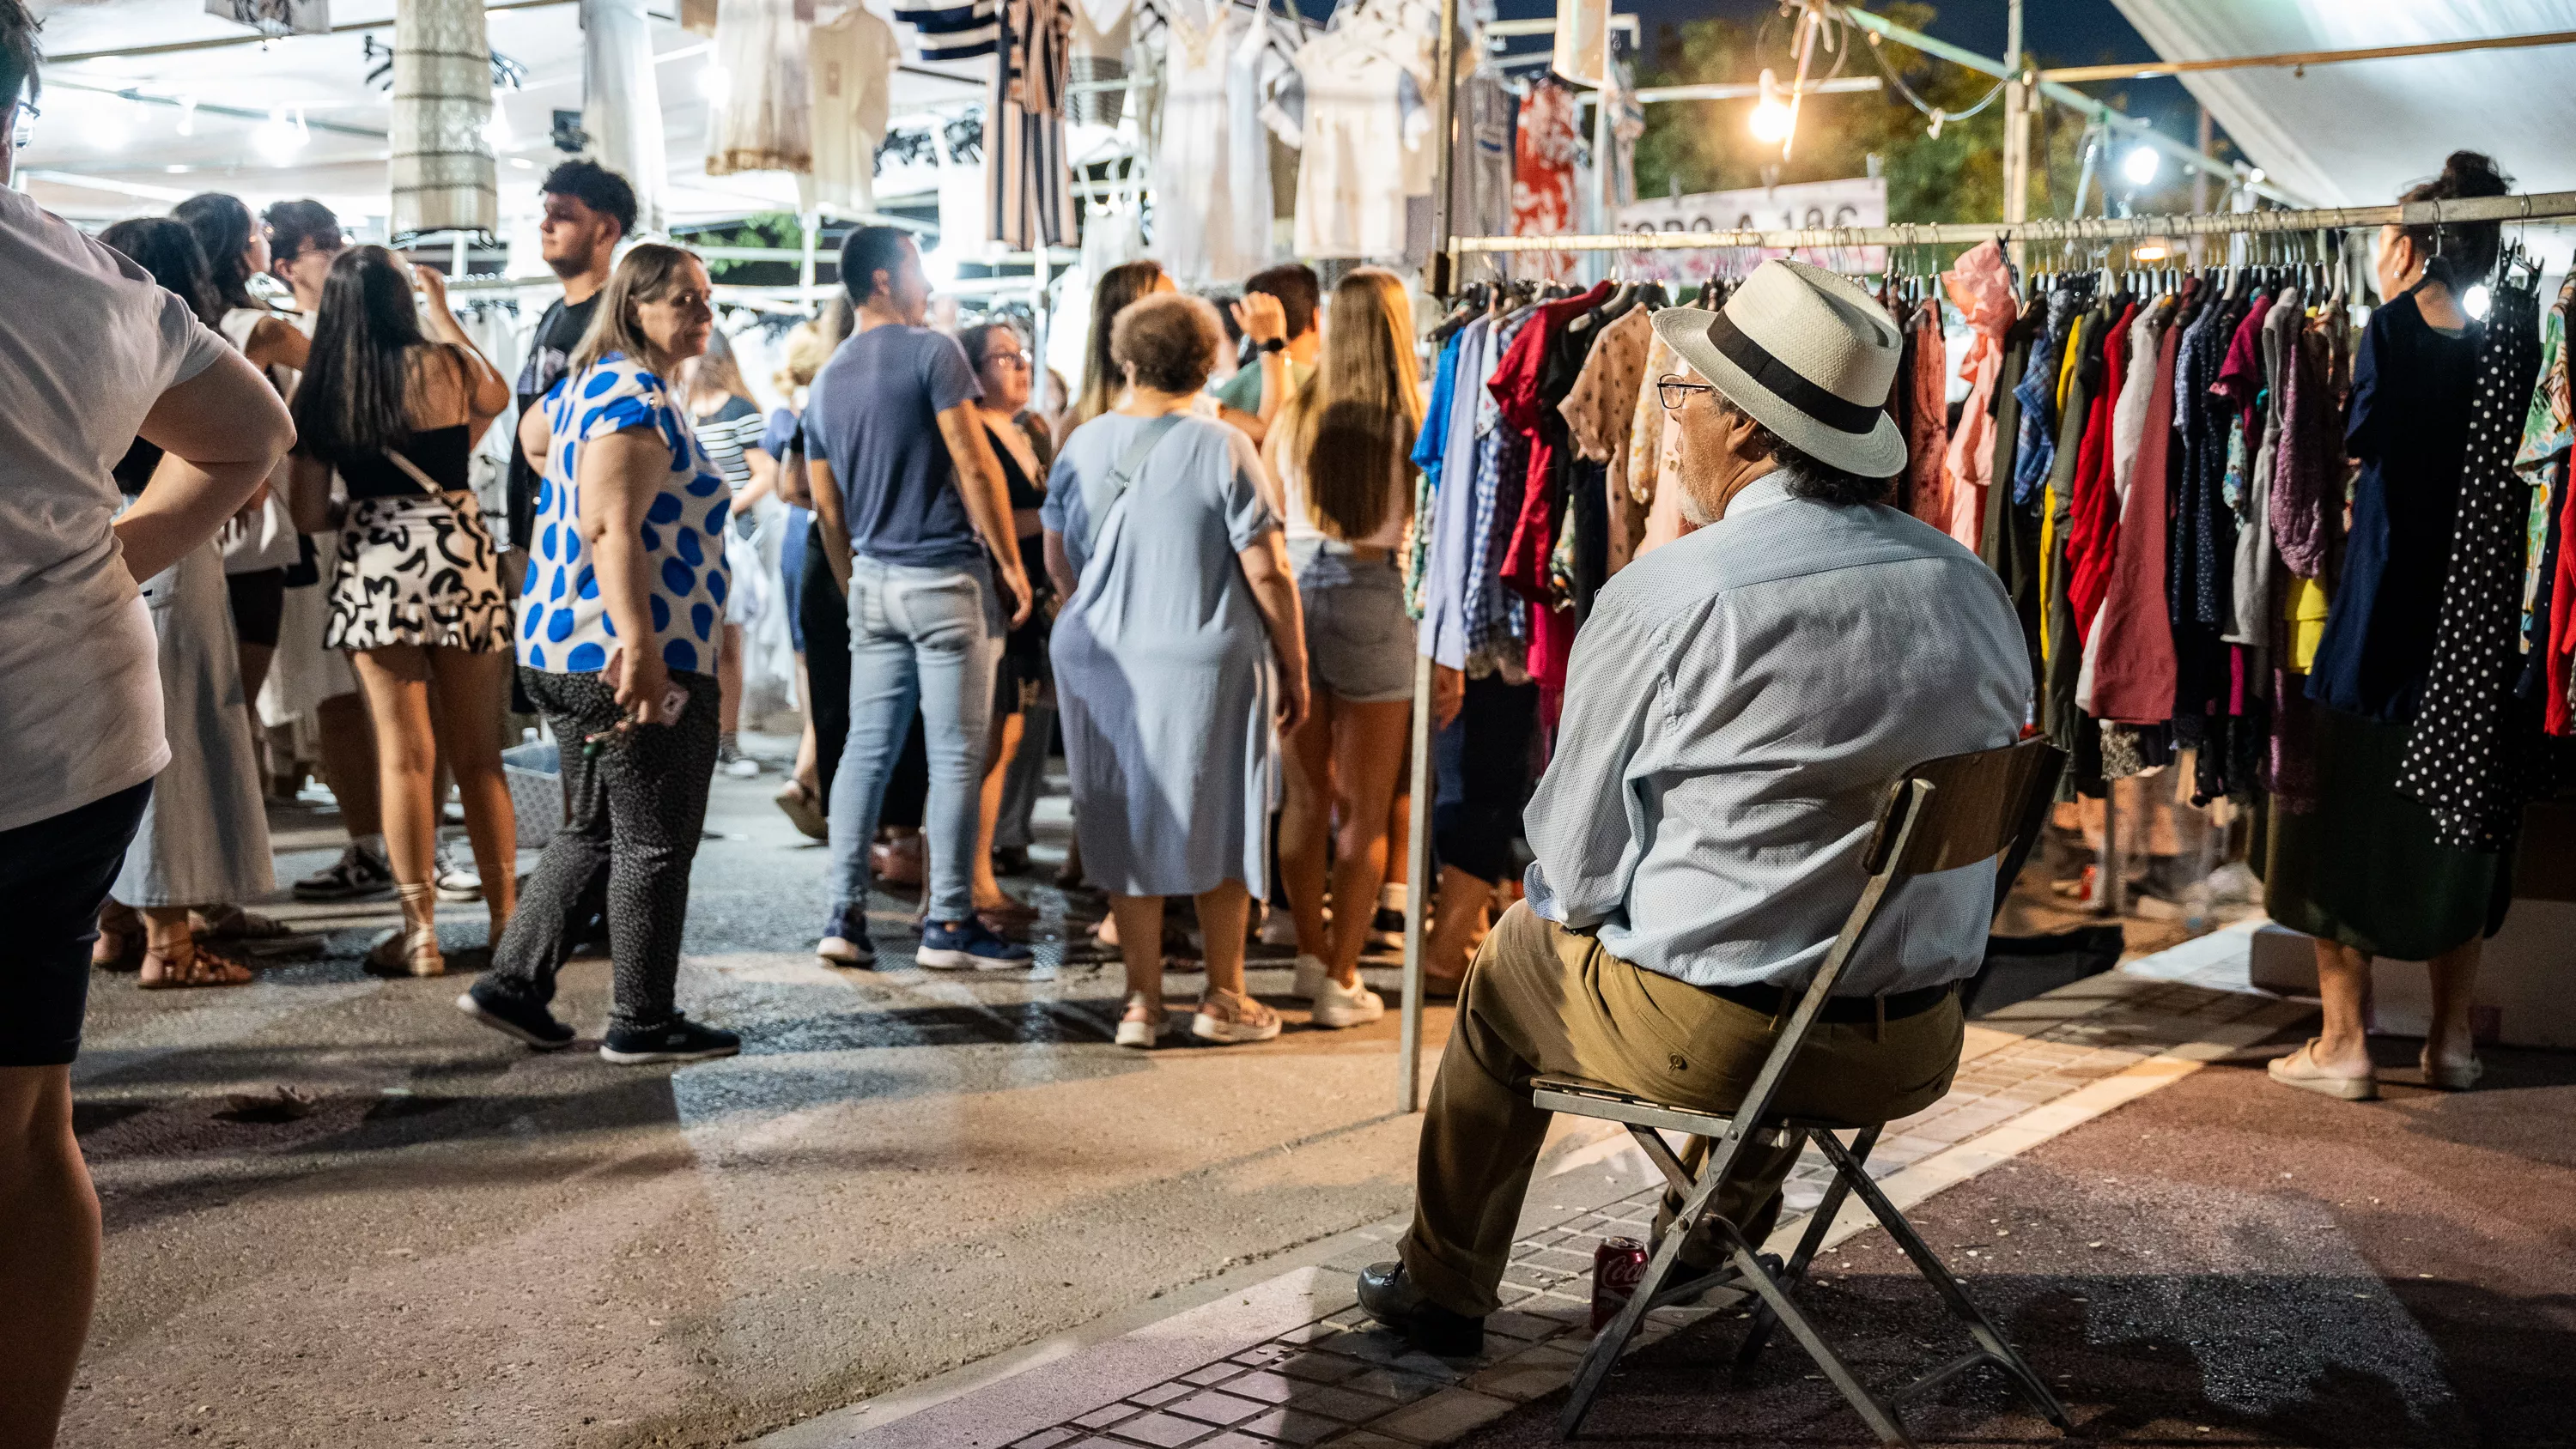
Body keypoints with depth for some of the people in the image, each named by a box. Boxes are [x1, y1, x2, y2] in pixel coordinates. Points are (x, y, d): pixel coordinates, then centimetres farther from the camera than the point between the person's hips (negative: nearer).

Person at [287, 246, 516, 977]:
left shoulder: (318, 390, 3)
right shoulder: (440, 364, -3)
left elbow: (308, 513, 5)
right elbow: (496, 397, 21)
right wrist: (445, 314, 29)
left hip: (372, 564, 1)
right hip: (457, 555, 0)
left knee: (403, 754, 4)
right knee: (477, 754, 10)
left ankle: (419, 931, 4)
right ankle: (505, 917, 17)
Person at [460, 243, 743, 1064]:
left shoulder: (593, 383, 16)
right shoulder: (637, 397, -16)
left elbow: (534, 431, 38)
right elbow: (610, 528, -26)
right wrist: (640, 646, -30)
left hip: (568, 656, 10)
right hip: (629, 660, -10)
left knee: (594, 833, 19)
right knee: (655, 843, 0)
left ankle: (513, 986, 20)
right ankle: (643, 1023, 8)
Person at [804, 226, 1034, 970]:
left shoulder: (826, 381, 13)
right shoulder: (932, 352, -7)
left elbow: (827, 508, 16)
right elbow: (975, 467, -12)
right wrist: (1011, 565, -7)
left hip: (874, 580, 7)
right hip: (946, 577, -7)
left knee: (867, 748, 9)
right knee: (956, 755, -2)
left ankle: (844, 915, 7)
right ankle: (949, 923, 1)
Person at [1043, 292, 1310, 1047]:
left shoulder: (1083, 444, 3)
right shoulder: (1223, 449, -9)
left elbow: (1058, 561, 12)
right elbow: (1266, 571, -10)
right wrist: (1293, 667, 0)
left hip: (1101, 663, 3)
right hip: (1207, 663, -3)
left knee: (1126, 831, 11)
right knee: (1220, 828, 10)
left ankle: (1143, 999, 15)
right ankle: (1223, 998, 17)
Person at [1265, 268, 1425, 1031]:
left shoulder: (1294, 416, 3)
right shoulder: (1413, 418, -7)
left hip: (1293, 594, 4)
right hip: (1373, 599, -4)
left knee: (1306, 799, 15)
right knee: (1365, 813, 5)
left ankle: (1311, 954, 23)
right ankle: (1342, 979, 7)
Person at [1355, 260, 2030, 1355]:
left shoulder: (1661, 599, -17)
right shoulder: (1976, 589, -1)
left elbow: (1573, 863, -8)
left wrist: (1563, 894, 15)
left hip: (1705, 1040, -5)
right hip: (1916, 1055, 5)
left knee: (1511, 963, 25)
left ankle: (1442, 1286, 41)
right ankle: (1717, 1245, 51)